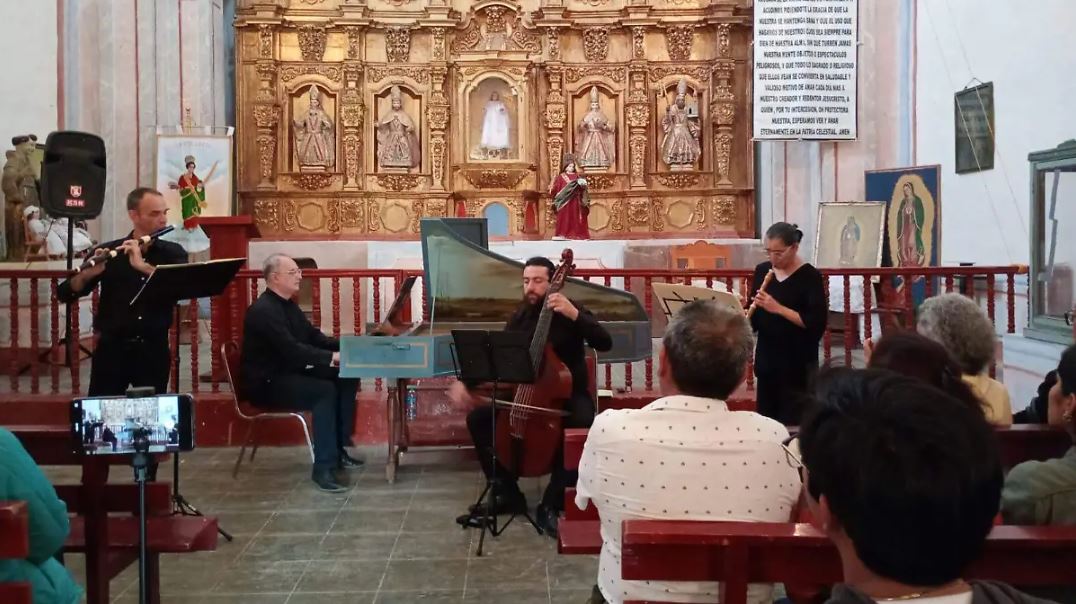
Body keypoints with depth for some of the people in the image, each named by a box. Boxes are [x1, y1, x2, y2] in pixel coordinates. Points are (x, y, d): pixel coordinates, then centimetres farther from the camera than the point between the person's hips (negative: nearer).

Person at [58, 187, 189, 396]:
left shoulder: (173, 253, 3)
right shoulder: (108, 252, 2)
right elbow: (65, 294, -2)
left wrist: (143, 266, -26)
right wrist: (89, 273, -23)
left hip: (154, 350, 1)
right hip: (111, 348, 0)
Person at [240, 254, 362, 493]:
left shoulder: (288, 304, 12)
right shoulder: (263, 310, -20)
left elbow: (313, 336, 15)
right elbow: (292, 349, -29)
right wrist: (333, 357, -32)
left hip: (289, 372, 10)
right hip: (266, 383, -10)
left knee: (347, 379, 0)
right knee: (325, 390, -29)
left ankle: (339, 448, 5)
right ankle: (323, 467, -28)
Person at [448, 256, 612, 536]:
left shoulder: (569, 310, -8)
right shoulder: (520, 317, 4)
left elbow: (605, 343, -21)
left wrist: (575, 315, -33)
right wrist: (466, 381, -13)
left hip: (569, 394, -4)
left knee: (582, 424, -37)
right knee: (478, 418, -13)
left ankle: (552, 502, -24)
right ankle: (507, 493, -2)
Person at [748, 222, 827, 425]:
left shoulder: (810, 276, -9)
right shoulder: (762, 271, 6)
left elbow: (817, 324, -17)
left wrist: (778, 308, -24)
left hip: (798, 363, -5)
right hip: (766, 359, 5)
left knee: (793, 422, -3)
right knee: (765, 418, 9)